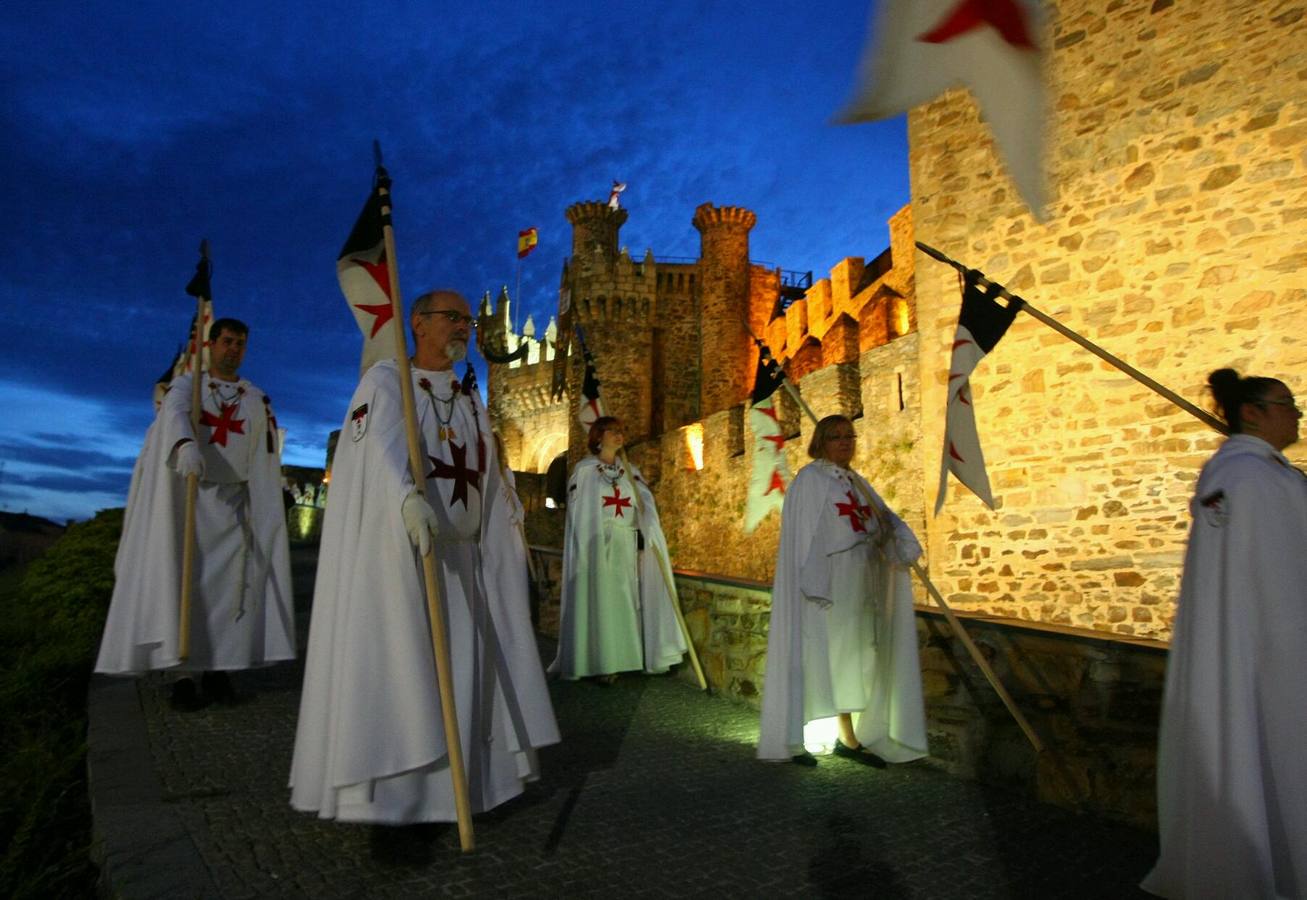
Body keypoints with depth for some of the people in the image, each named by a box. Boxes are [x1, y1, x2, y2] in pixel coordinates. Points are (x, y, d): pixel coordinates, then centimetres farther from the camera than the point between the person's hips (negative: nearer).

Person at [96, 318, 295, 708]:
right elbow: (175, 416, -19)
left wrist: (261, 511, 0)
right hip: (187, 497, -2)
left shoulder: (258, 399, 11)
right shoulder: (185, 384, 4)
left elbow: (265, 458, 8)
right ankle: (183, 673, -6)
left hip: (232, 502, 2)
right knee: (183, 580, -6)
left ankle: (216, 668, 1)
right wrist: (185, 445, -42)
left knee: (229, 581, -4)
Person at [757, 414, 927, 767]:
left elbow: (885, 518, 10)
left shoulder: (857, 483, 16)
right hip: (825, 583, -7)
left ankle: (849, 738, 22)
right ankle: (789, 741, 7)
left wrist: (902, 542, -12)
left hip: (857, 586, 7)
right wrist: (814, 585, -21)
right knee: (819, 656, -4)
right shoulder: (810, 479, -7)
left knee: (851, 661, 12)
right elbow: (804, 536, -13)